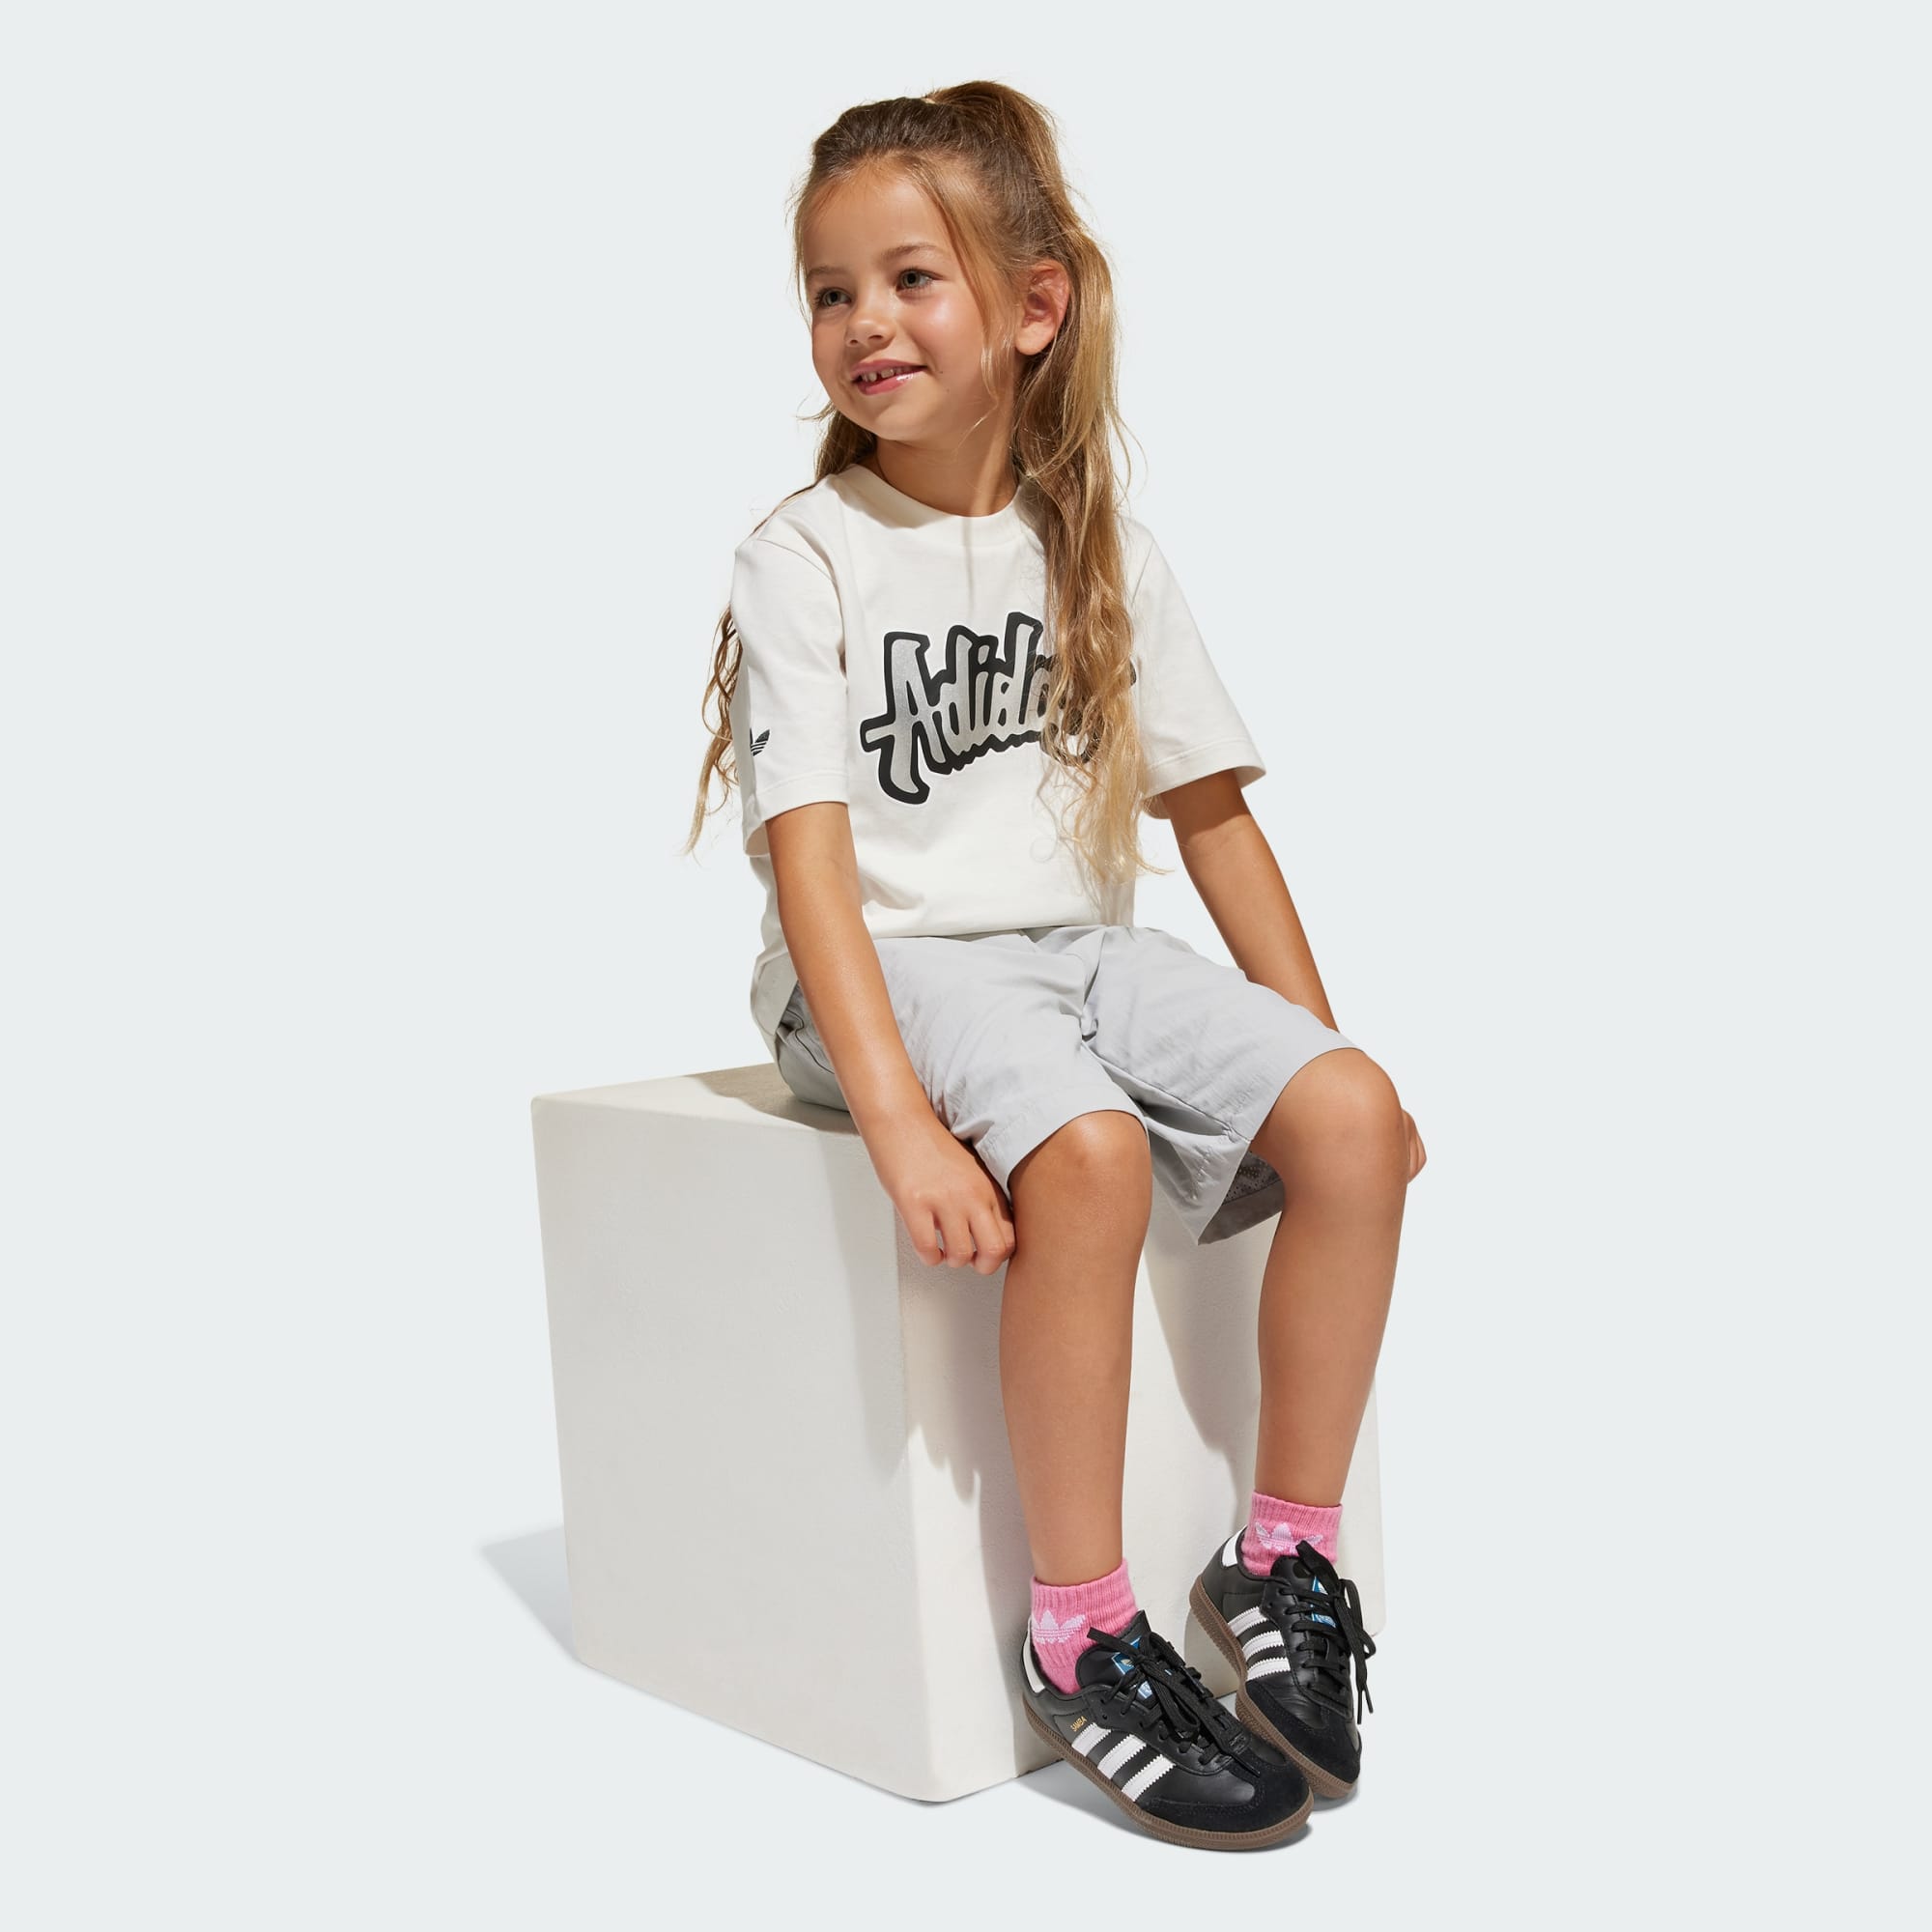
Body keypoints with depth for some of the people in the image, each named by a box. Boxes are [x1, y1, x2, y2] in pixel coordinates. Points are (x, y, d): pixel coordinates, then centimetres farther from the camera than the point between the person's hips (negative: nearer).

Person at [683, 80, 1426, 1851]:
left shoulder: (1100, 550, 9)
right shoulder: (805, 560, -5)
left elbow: (1212, 811, 11)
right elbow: (807, 853, -15)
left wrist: (1315, 1041, 5)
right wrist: (898, 1117, -27)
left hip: (1079, 949, 5)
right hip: (889, 972, -5)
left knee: (1354, 1116, -16)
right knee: (1088, 1156, -32)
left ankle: (1285, 1552, -1)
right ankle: (1082, 1635, -16)